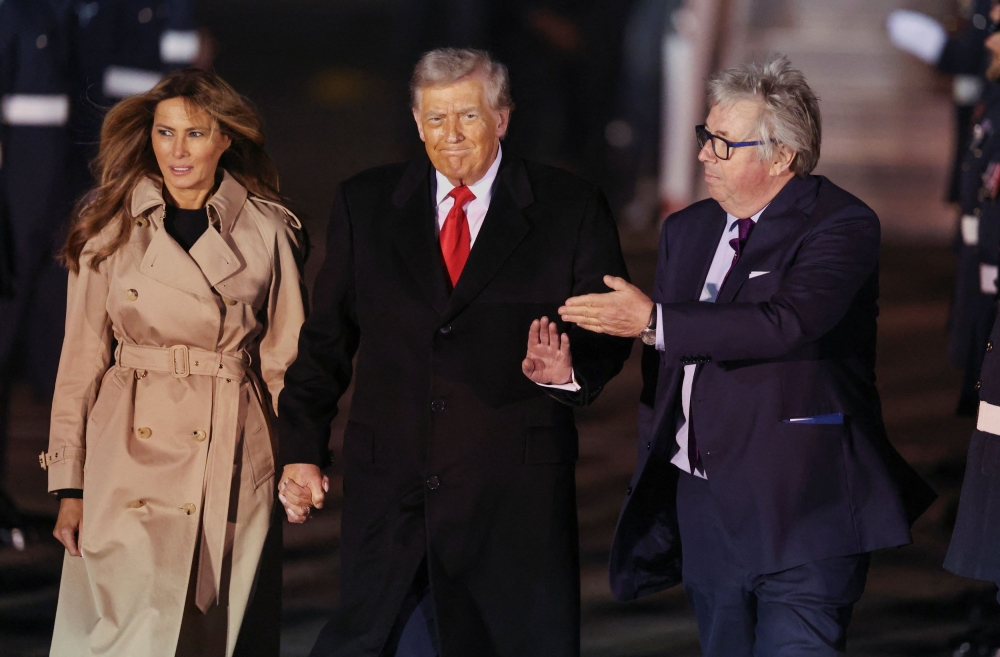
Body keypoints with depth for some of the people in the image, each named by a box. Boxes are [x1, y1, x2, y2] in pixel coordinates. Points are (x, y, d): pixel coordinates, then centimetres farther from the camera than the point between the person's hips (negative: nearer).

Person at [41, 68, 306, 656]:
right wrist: (69, 485, 1)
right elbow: (82, 360, 5)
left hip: (235, 460, 0)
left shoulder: (266, 231, 3)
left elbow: (286, 360, 8)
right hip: (132, 458, 0)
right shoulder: (110, 229, 3)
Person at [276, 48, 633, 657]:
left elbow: (607, 330, 3)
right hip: (390, 488, 2)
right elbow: (326, 338, 11)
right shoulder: (365, 205, 9)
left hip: (515, 493, -2)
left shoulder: (572, 209, 2)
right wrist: (302, 450, 4)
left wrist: (567, 369, -20)